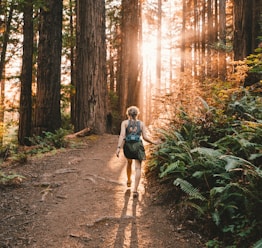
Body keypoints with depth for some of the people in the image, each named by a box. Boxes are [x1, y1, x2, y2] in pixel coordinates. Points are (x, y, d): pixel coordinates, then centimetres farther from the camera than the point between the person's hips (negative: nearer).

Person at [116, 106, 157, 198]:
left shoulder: (125, 122, 3)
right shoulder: (141, 123, 7)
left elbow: (122, 135, -11)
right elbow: (145, 137, 0)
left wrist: (118, 147, -17)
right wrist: (153, 142, 17)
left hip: (128, 146, 1)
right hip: (138, 146, -1)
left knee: (129, 162, 29)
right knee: (138, 168, -2)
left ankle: (129, 181, 46)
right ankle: (135, 190, -14)